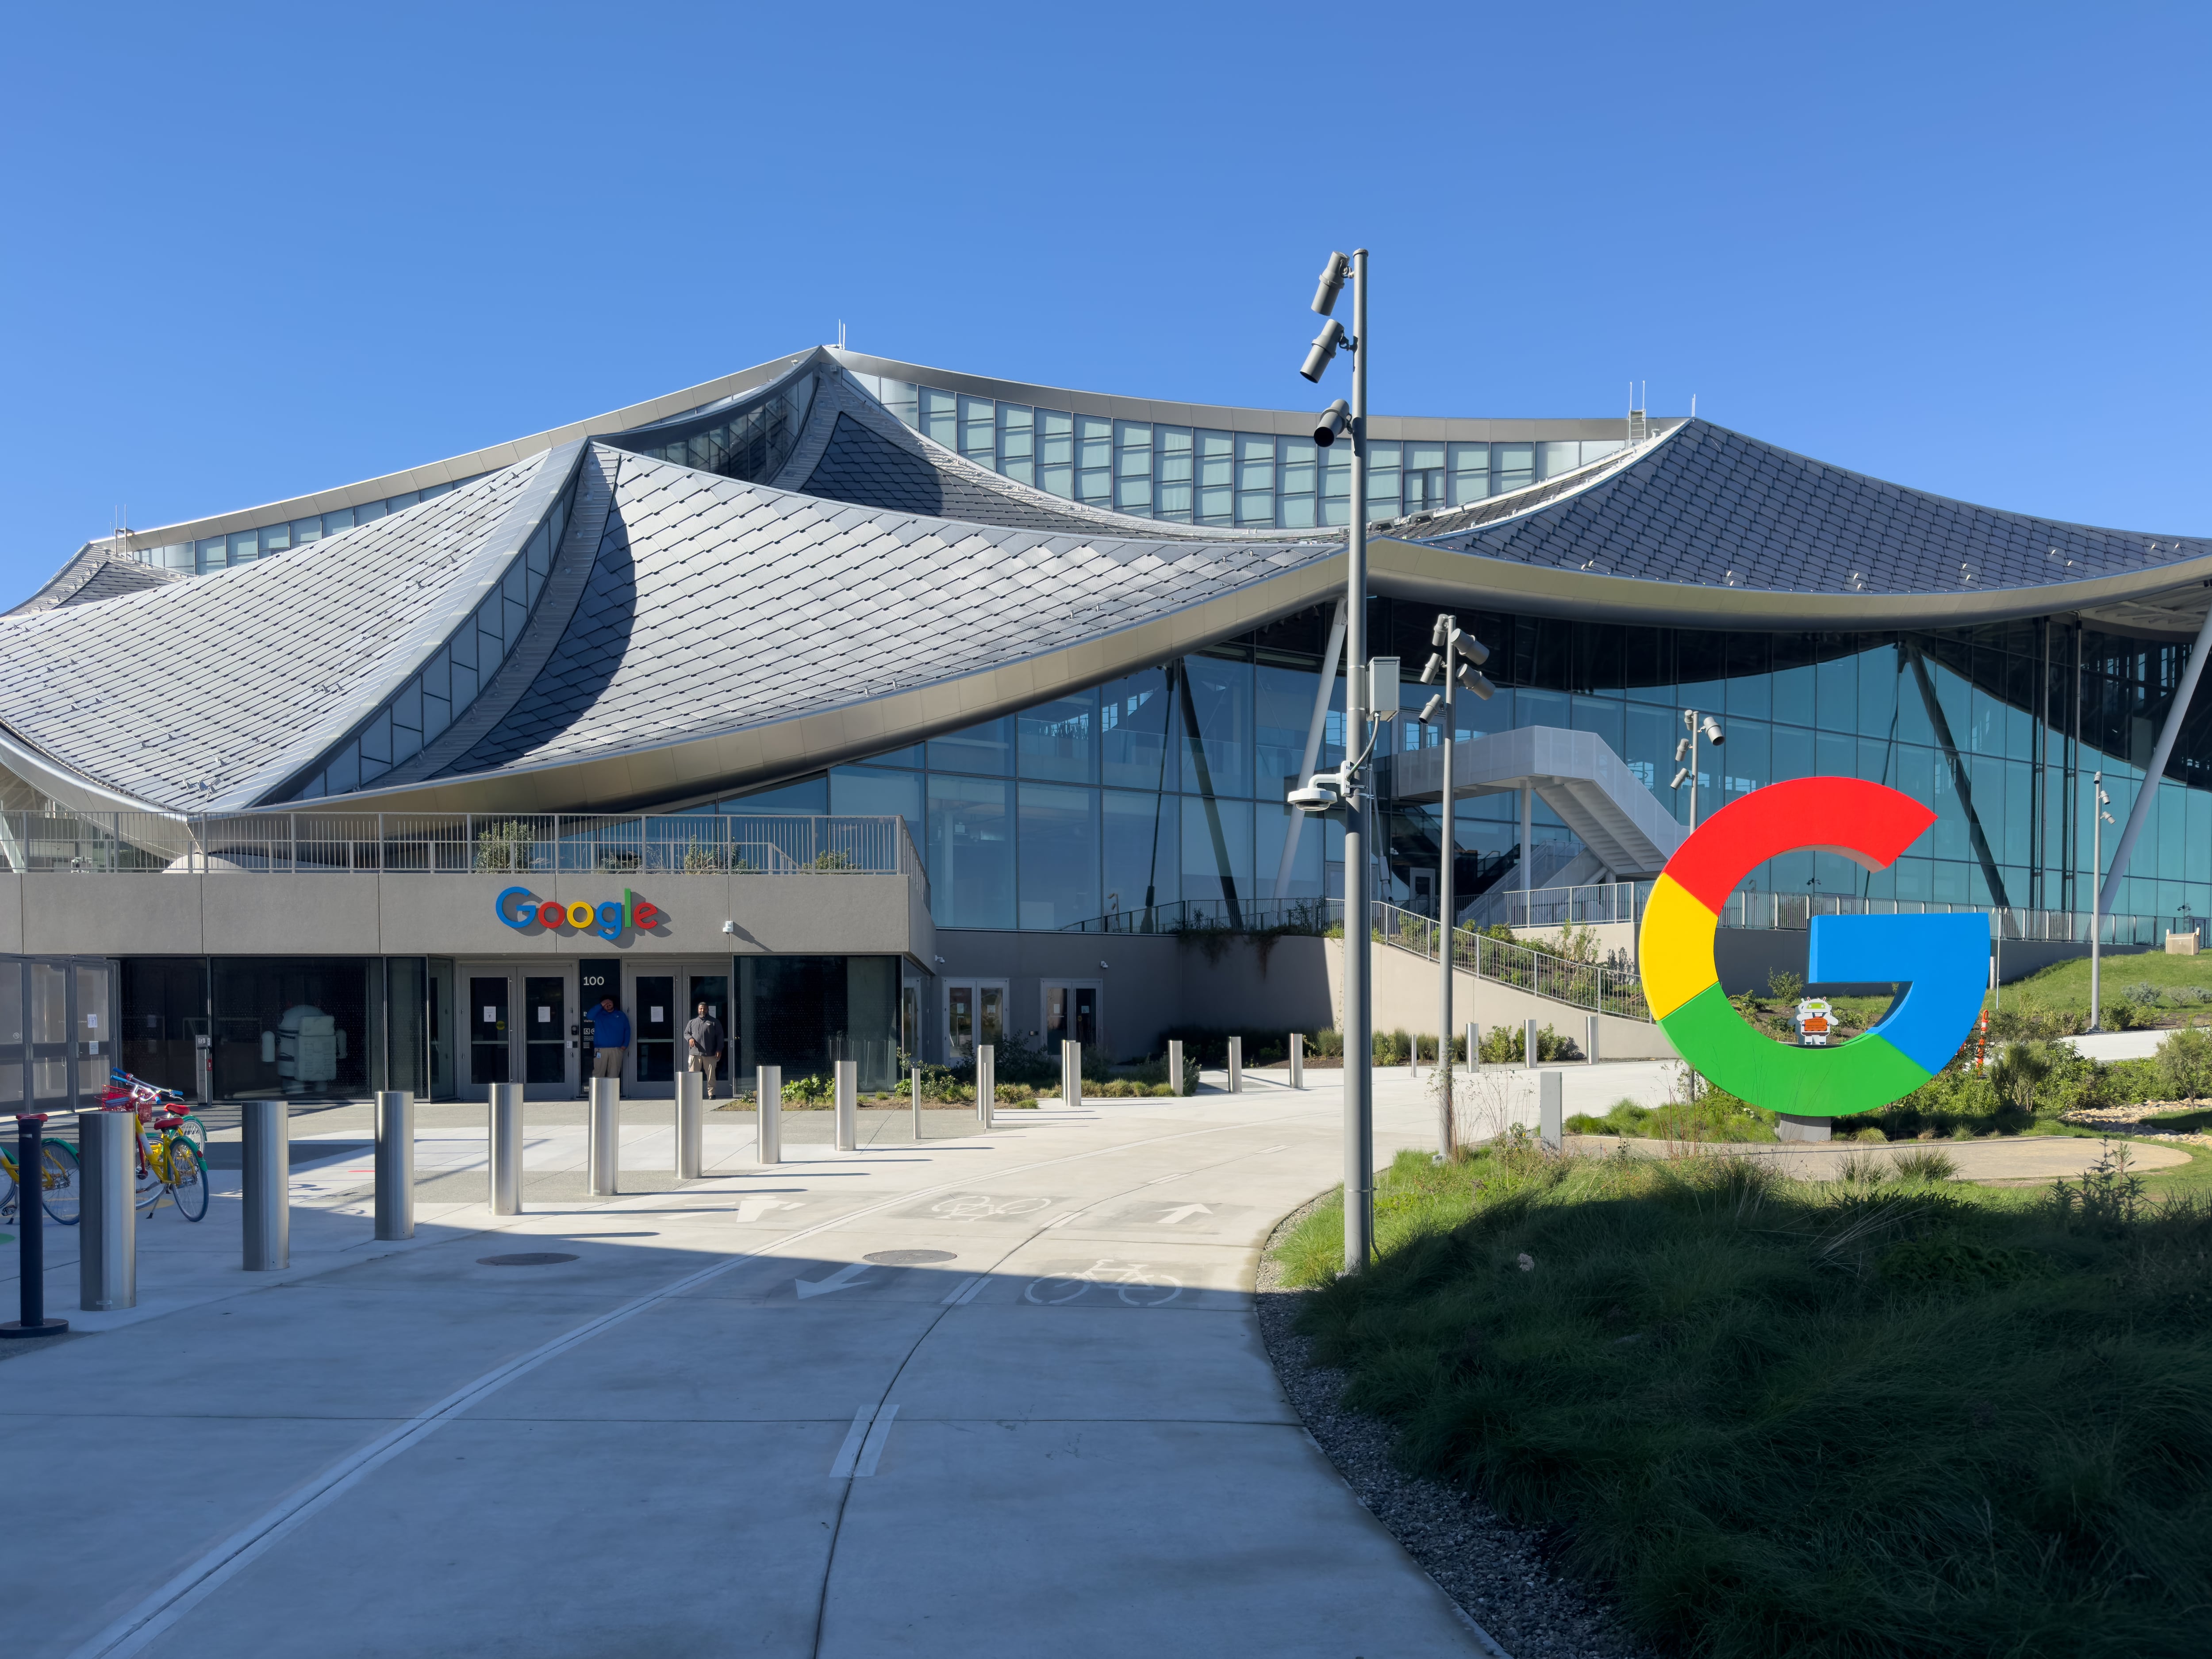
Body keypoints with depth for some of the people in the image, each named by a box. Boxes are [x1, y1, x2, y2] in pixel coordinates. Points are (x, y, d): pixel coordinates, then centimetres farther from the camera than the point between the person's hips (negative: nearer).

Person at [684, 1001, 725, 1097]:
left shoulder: (714, 1022, 7)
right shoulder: (693, 1022, 16)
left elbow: (720, 1036, 5)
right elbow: (686, 1033, 19)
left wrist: (719, 1050, -4)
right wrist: (690, 1038, -5)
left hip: (710, 1054, -2)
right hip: (695, 1053, 2)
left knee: (711, 1075, 0)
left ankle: (711, 1094, 7)